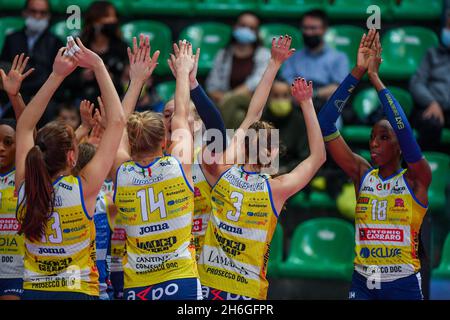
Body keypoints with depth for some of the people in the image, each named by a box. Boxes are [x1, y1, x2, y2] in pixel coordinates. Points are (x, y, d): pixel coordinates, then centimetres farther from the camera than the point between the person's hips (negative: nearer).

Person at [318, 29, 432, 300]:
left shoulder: (416, 180, -4)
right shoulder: (362, 174, 4)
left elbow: (405, 132, -23)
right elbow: (326, 123, -3)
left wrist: (375, 78, -20)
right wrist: (358, 72, -11)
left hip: (403, 285, -3)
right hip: (362, 283, 3)